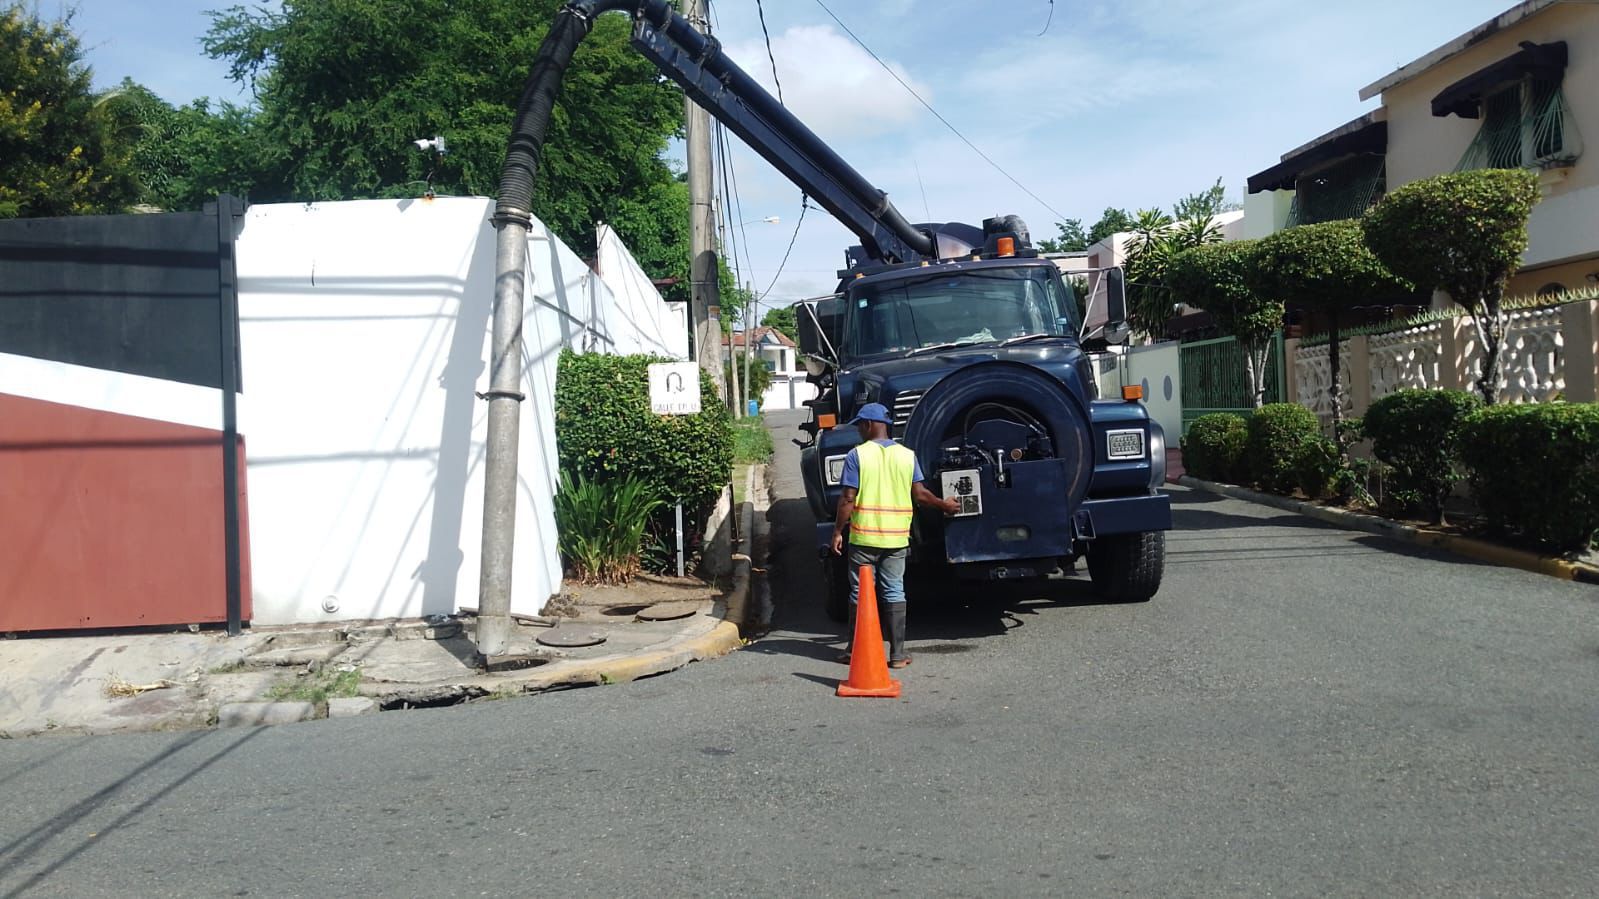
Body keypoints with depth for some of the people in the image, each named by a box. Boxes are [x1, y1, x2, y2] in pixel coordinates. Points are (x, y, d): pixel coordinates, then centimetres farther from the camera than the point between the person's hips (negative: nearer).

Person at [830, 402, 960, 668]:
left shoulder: (857, 455, -8)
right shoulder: (907, 455, 2)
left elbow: (848, 499, -10)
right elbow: (920, 495, 1)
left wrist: (837, 531, -3)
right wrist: (945, 505, 18)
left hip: (864, 537, -3)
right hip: (897, 537, 3)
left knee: (860, 593, 8)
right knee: (894, 593, 8)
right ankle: (897, 654, 7)